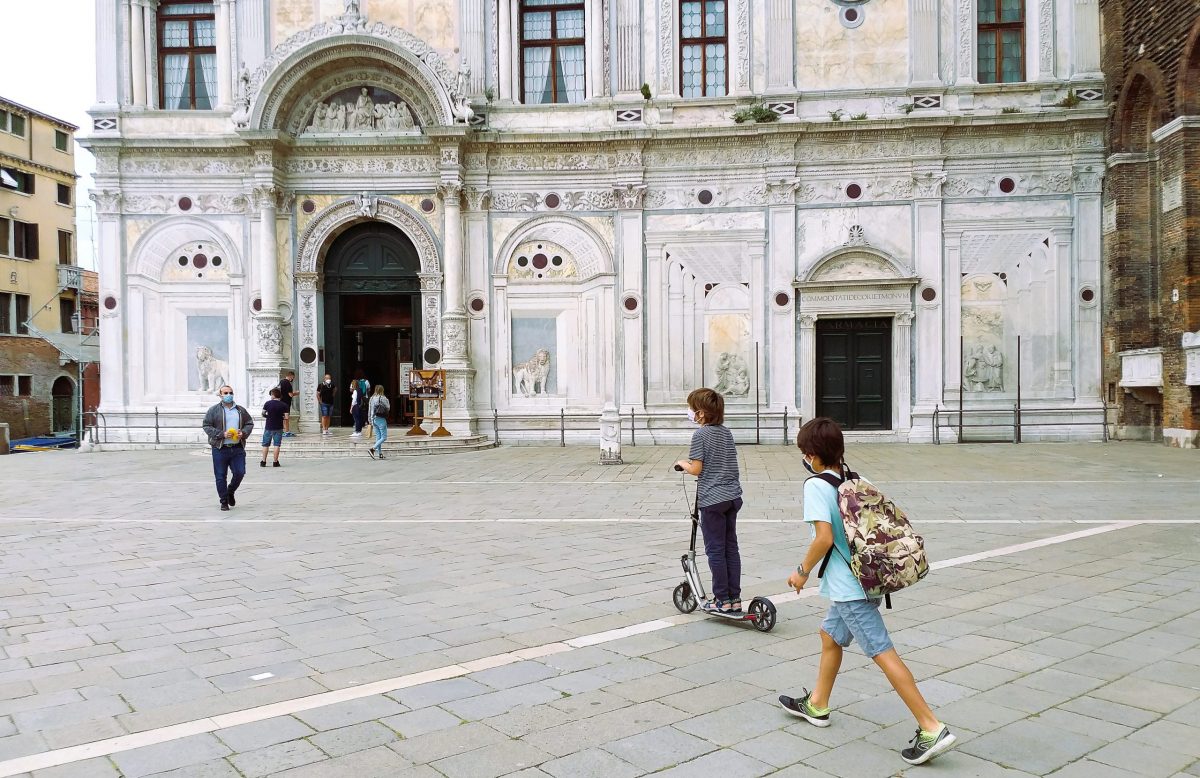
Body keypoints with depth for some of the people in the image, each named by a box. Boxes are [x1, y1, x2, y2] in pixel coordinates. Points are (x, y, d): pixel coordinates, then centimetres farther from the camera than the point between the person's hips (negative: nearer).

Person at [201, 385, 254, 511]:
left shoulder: (241, 410, 12)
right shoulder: (214, 410, 1)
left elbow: (250, 423, 18)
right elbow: (206, 426, -3)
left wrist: (243, 433, -3)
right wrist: (222, 434, -15)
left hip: (238, 448, 3)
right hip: (220, 449, -3)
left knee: (240, 473, 0)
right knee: (221, 476, 2)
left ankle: (230, 491, 28)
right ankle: (224, 502, 14)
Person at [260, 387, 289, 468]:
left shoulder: (268, 403, -4)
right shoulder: (284, 405, -7)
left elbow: (263, 413, 6)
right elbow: (286, 417, -10)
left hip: (268, 427, 1)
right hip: (278, 428, -1)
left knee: (265, 444, 11)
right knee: (277, 445, 4)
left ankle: (263, 462, 11)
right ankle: (275, 462, 2)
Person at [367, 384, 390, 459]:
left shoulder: (372, 398, 6)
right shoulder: (382, 398, -13)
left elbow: (369, 409, 9)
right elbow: (388, 408, -5)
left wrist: (371, 420, 15)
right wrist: (388, 402, 12)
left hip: (374, 419, 7)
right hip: (381, 419, -7)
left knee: (378, 437, 12)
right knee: (384, 437, -1)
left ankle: (380, 453, 13)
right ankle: (372, 449, -16)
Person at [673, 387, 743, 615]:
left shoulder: (700, 434, -13)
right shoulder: (726, 432, 9)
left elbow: (696, 469, -15)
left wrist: (682, 464, 4)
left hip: (712, 500, -7)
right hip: (733, 496, 7)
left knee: (715, 550, 3)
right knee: (731, 547, 12)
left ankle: (722, 600, 8)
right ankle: (735, 598, 17)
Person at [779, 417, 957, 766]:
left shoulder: (816, 485, -14)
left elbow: (824, 537, -23)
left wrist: (803, 572, -8)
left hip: (848, 586, -9)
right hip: (865, 577, 9)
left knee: (883, 653, -7)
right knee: (831, 635, 24)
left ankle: (932, 728, -6)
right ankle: (817, 705, 40)